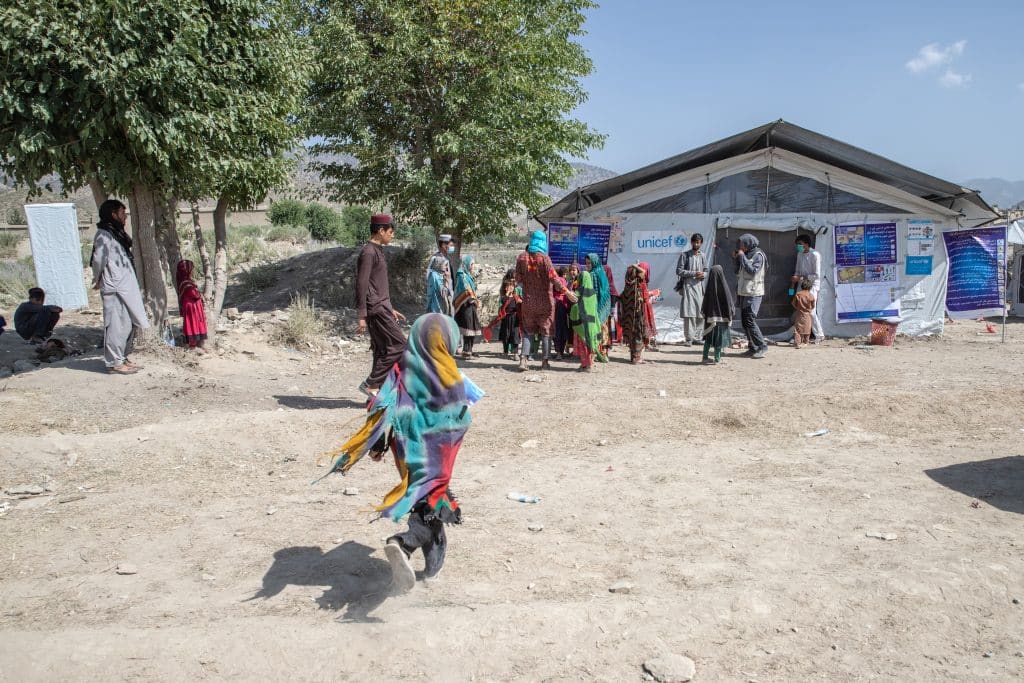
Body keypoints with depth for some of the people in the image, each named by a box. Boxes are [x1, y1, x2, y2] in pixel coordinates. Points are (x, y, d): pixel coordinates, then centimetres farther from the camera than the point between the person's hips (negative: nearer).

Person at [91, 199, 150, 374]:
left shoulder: (117, 233, 17)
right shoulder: (103, 235, -12)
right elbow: (98, 259, -21)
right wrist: (99, 280, -7)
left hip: (126, 287, 10)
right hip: (114, 289, -10)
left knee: (128, 324, 14)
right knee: (116, 324, -6)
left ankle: (122, 358, 24)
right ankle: (114, 362, 0)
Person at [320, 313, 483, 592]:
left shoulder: (401, 370, -4)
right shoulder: (450, 376, -14)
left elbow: (383, 408, -5)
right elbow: (461, 420, -8)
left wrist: (378, 444, 3)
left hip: (408, 451, 5)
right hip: (436, 454, -5)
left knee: (423, 500, 21)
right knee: (434, 503, 2)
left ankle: (434, 560, 31)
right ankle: (402, 544, -24)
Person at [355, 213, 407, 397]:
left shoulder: (377, 251, 19)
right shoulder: (368, 252, -12)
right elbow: (361, 285, -17)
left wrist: (390, 309, 26)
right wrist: (362, 316, -20)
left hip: (381, 307, 10)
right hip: (376, 308, -10)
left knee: (382, 350, 9)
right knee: (399, 345, -9)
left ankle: (377, 390, 13)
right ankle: (371, 384, -5)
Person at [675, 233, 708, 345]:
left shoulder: (703, 256, 13)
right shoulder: (684, 255, 1)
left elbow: (706, 271, 17)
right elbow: (679, 271, -5)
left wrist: (703, 274, -7)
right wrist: (694, 273, -13)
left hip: (699, 286, 4)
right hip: (688, 286, -4)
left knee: (701, 313, 2)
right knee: (688, 313, -9)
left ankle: (697, 337, 11)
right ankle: (688, 339, -6)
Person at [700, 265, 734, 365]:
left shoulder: (709, 286, -5)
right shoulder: (723, 286, -14)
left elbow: (705, 301, 2)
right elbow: (728, 301, -8)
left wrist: (703, 313, 12)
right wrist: (732, 313, 4)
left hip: (710, 316, 4)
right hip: (721, 316, -3)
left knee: (708, 337, 12)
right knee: (719, 337, 5)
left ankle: (705, 357, 15)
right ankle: (717, 359, 8)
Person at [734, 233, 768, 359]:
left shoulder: (758, 255, -8)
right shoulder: (746, 255, 15)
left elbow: (752, 270, -21)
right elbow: (738, 272, 19)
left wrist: (742, 257, -16)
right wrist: (736, 258, 6)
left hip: (753, 293, -9)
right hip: (743, 292, 9)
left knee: (750, 321, -13)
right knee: (744, 322, 8)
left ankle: (762, 347, -7)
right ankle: (752, 347, 14)